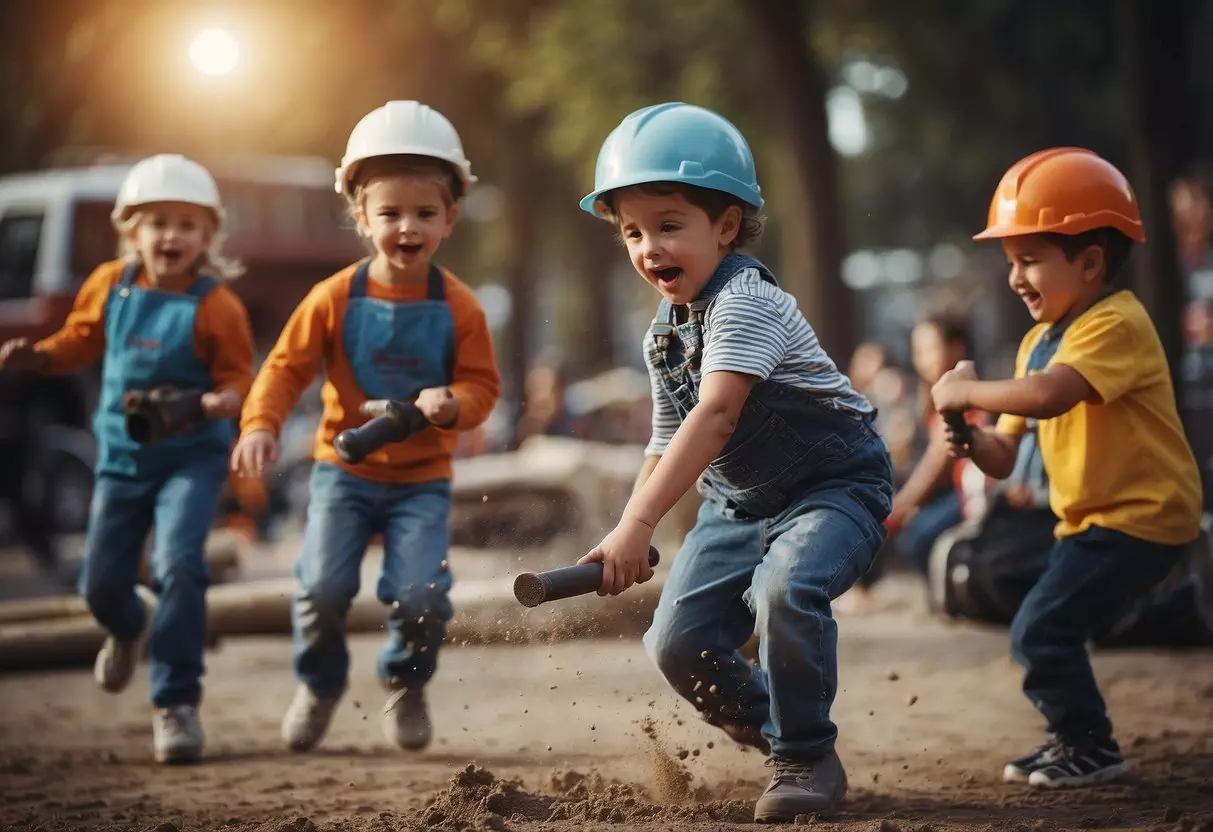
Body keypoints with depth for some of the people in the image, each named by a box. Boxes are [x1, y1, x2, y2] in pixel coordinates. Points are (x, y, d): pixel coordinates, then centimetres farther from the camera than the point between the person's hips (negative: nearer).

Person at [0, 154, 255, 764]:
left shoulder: (216, 305, -13)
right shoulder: (110, 286, -2)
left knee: (179, 563, -24)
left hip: (193, 454, -4)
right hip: (122, 455, 4)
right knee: (100, 582, 10)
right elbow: (81, 341, 11)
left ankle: (176, 702, -11)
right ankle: (128, 630, 51)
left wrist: (225, 398, -31)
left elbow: (237, 375, -9)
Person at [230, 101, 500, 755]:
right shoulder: (336, 298, -7)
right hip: (344, 468, 0)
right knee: (323, 585, -12)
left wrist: (451, 404, -26)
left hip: (422, 478, 0)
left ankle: (406, 682, 21)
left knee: (422, 592, -13)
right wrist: (259, 425, -19)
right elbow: (287, 365, -3)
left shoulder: (458, 308, -7)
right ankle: (319, 683, 20)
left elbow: (481, 384, -4)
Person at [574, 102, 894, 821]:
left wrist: (638, 524, -44)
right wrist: (627, 540, -2)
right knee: (678, 642, -3)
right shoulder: (664, 329, 2)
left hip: (836, 484, -8)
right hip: (741, 501, 8)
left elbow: (715, 416, -37)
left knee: (785, 589, -35)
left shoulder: (746, 301, -25)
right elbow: (669, 444, 10)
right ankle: (770, 727, 24)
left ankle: (809, 758, -15)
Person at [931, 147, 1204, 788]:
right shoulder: (1038, 342, 11)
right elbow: (1004, 457, 12)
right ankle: (1074, 737, 30)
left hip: (1142, 517, -9)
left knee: (1041, 631, -12)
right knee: (1045, 631, 13)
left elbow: (1049, 395, -38)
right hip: (1087, 520, 10)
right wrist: (973, 441, -11)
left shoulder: (1117, 323, -19)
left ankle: (1090, 747, 5)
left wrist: (963, 391, -24)